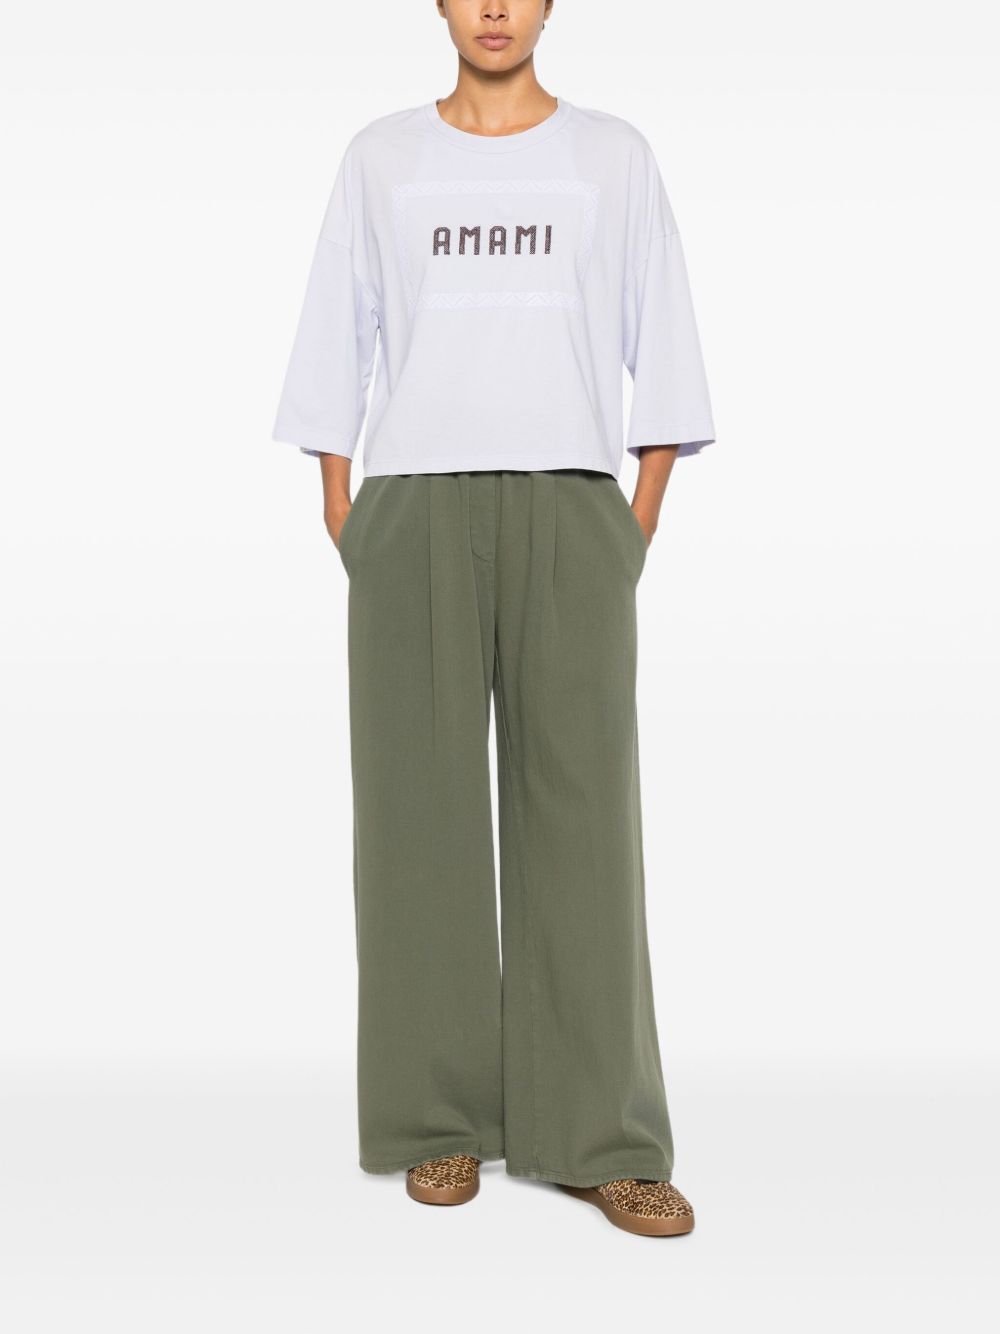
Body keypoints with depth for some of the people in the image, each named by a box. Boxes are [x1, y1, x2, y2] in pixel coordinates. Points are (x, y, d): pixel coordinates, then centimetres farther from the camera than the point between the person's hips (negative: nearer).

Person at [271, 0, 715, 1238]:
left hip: (568, 512, 0)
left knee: (580, 813, -6)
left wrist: (638, 532, 1)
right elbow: (337, 350, 11)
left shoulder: (615, 154, 12)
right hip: (415, 512, 1)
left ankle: (598, 1133, 0)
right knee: (420, 812, -2)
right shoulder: (380, 157, 13)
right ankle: (443, 1112, 10)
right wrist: (344, 532, 3)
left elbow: (661, 349, 9)